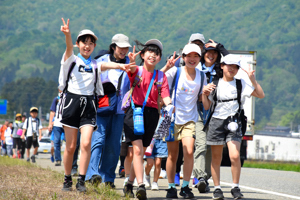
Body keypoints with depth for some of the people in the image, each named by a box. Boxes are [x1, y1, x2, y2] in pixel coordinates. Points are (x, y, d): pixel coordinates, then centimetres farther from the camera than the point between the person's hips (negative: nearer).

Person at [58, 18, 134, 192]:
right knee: (71, 146, 1)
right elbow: (69, 48, -16)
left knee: (86, 143, -12)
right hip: (72, 101, -2)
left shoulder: (96, 65, 11)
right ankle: (67, 180, 16)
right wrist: (67, 34, -39)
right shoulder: (71, 60, 5)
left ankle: (81, 181, -6)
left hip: (89, 105, 2)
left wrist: (120, 66, -34)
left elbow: (107, 65, -11)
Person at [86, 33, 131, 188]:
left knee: (113, 144, 2)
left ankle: (108, 178, 9)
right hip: (100, 107, -3)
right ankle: (93, 174, -25)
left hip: (119, 109, 3)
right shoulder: (101, 62, 5)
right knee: (98, 139, -16)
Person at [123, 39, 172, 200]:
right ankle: (140, 185, -23)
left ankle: (129, 185, 24)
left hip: (151, 114, 3)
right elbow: (132, 69, -23)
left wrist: (169, 105, -23)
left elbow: (165, 95, -1)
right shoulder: (137, 71, 1)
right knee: (137, 149, -16)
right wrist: (131, 61, -47)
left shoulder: (161, 76, 10)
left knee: (141, 152, 9)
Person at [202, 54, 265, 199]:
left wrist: (252, 79, -9)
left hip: (234, 122, -1)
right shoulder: (214, 84, 8)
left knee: (235, 156, -16)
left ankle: (235, 187, -1)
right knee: (216, 158, 5)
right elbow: (206, 107, 10)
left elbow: (261, 95, 1)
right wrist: (204, 93, -7)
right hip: (216, 122, 1)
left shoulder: (241, 84, 6)